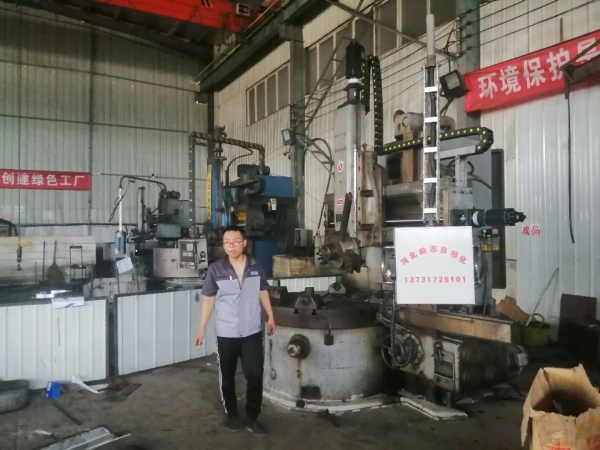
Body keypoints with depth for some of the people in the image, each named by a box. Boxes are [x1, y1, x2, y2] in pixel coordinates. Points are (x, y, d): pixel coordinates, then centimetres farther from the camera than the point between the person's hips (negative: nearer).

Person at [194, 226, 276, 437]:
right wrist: (202, 328, -2)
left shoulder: (256, 267, -2)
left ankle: (252, 418, 20)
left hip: (252, 332, 1)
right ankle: (231, 414, 33)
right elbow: (209, 300, -3)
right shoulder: (215, 269, -9)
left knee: (255, 375, 3)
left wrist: (271, 317, 10)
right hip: (226, 334, -1)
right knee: (227, 377, 13)